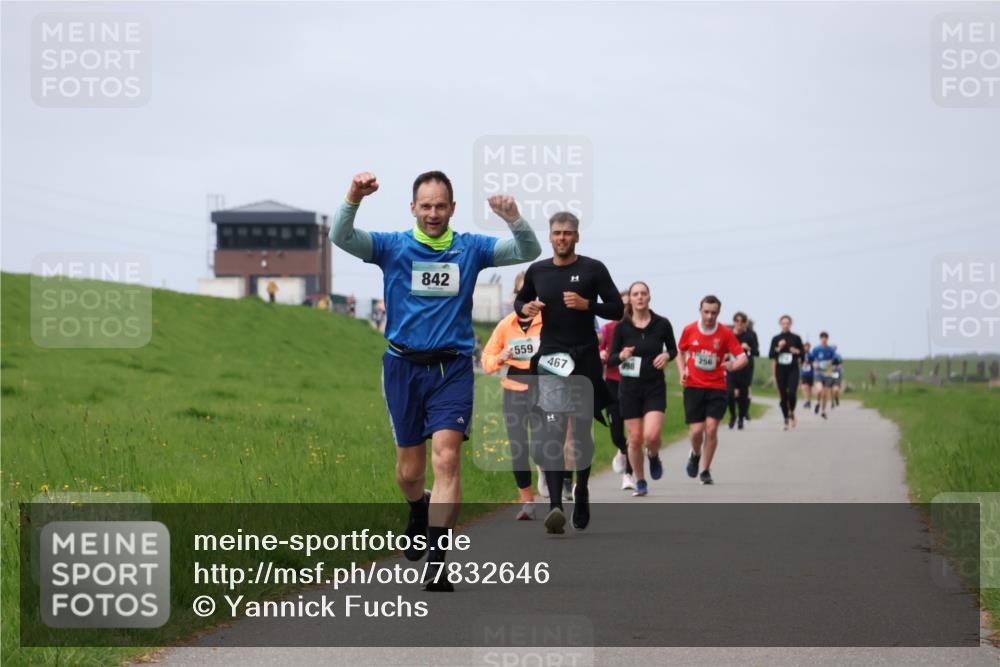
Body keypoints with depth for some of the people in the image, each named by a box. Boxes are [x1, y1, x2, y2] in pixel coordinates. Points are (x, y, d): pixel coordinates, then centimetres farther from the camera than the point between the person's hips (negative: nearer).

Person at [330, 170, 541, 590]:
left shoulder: (470, 248, 4)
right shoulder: (393, 247, 2)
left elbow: (528, 252, -4)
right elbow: (340, 238, -12)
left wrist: (514, 219, -25)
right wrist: (354, 198, -32)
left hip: (452, 369, -1)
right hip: (404, 366, 1)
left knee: (447, 457, -17)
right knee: (409, 471, 9)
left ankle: (436, 562, -17)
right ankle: (419, 513, 44)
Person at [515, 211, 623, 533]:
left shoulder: (593, 269, 1)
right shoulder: (537, 271, 9)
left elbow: (617, 310, 1)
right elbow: (520, 301, 27)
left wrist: (587, 304, -15)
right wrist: (524, 308, 3)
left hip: (585, 359, 0)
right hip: (550, 359, 1)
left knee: (582, 431, 9)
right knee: (552, 431, -14)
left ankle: (581, 492, 33)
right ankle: (555, 505, -25)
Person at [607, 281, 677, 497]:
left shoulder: (662, 324, -4)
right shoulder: (622, 327, -4)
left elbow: (673, 349, 11)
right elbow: (611, 359, 1)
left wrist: (667, 356, -11)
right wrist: (621, 356, -21)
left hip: (655, 387, -1)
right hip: (629, 388, 1)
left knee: (652, 435, -17)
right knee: (635, 439, 2)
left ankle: (654, 456, 18)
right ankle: (640, 482, 21)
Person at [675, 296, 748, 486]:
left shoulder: (726, 333, -4)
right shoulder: (689, 330, 1)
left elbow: (743, 358, -5)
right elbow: (680, 353, 17)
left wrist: (733, 365, -28)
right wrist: (682, 371, -1)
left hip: (717, 387, -1)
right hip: (693, 386, 1)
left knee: (711, 428, -10)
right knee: (696, 430, -8)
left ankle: (706, 471, 6)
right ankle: (695, 455, 28)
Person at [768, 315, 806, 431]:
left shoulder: (796, 338, 4)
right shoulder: (776, 339, 5)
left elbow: (803, 352, 9)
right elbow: (771, 355, 1)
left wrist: (797, 351, -11)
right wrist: (778, 348, -14)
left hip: (793, 370, -1)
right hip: (780, 370, 1)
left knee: (792, 393, -16)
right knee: (783, 396, 2)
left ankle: (792, 413, 12)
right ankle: (786, 420, 14)